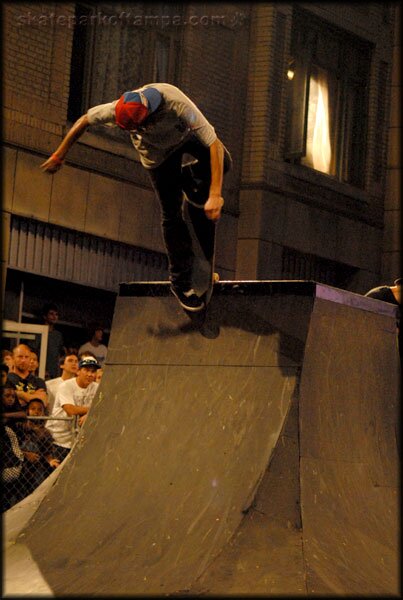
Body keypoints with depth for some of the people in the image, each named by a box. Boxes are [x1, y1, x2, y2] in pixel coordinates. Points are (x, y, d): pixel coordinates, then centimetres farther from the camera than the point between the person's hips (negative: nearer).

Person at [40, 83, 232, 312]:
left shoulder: (178, 105, -45)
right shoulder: (119, 109, -36)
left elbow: (214, 144, -45)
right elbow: (84, 121, -18)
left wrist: (215, 195, -51)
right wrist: (59, 156, -8)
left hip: (187, 135, 0)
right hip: (158, 152, 0)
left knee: (223, 163, -24)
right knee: (172, 214, -2)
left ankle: (191, 174, 12)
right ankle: (180, 281, 12)